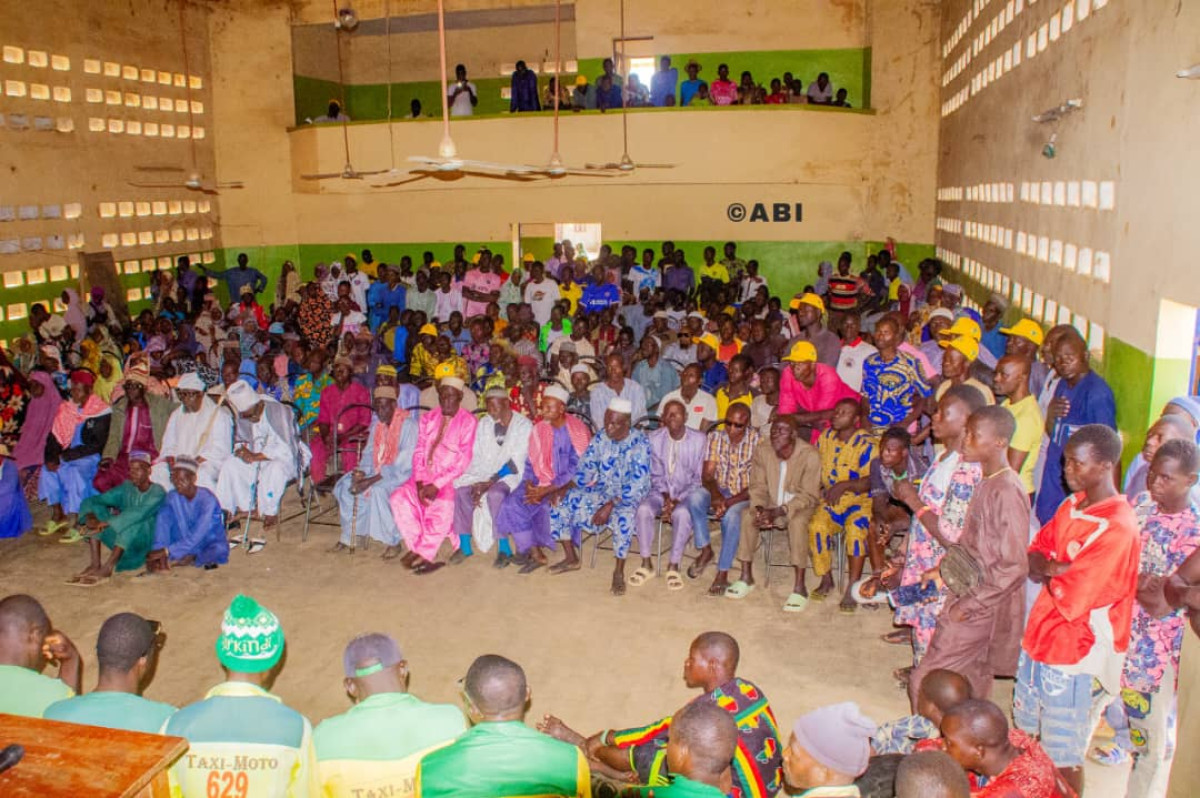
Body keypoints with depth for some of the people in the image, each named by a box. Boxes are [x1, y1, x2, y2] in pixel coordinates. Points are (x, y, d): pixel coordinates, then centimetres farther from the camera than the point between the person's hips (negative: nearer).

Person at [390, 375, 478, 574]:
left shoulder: (468, 421, -4)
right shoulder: (428, 419, 12)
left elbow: (463, 461, -10)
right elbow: (418, 452, 8)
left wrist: (437, 485, -18)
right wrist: (419, 482, -9)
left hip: (452, 479, -4)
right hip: (425, 477, 5)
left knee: (443, 506, -33)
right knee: (399, 498, -20)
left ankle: (422, 552, -14)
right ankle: (427, 554, -16)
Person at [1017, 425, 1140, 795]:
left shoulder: (1117, 527, -23)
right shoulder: (1072, 505, 4)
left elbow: (1069, 598, -26)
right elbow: (1034, 555, 9)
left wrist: (1049, 570, -7)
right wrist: (1059, 568, -12)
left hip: (1073, 653, -8)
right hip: (1039, 639, 8)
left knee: (1063, 757, 7)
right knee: (1026, 735, 23)